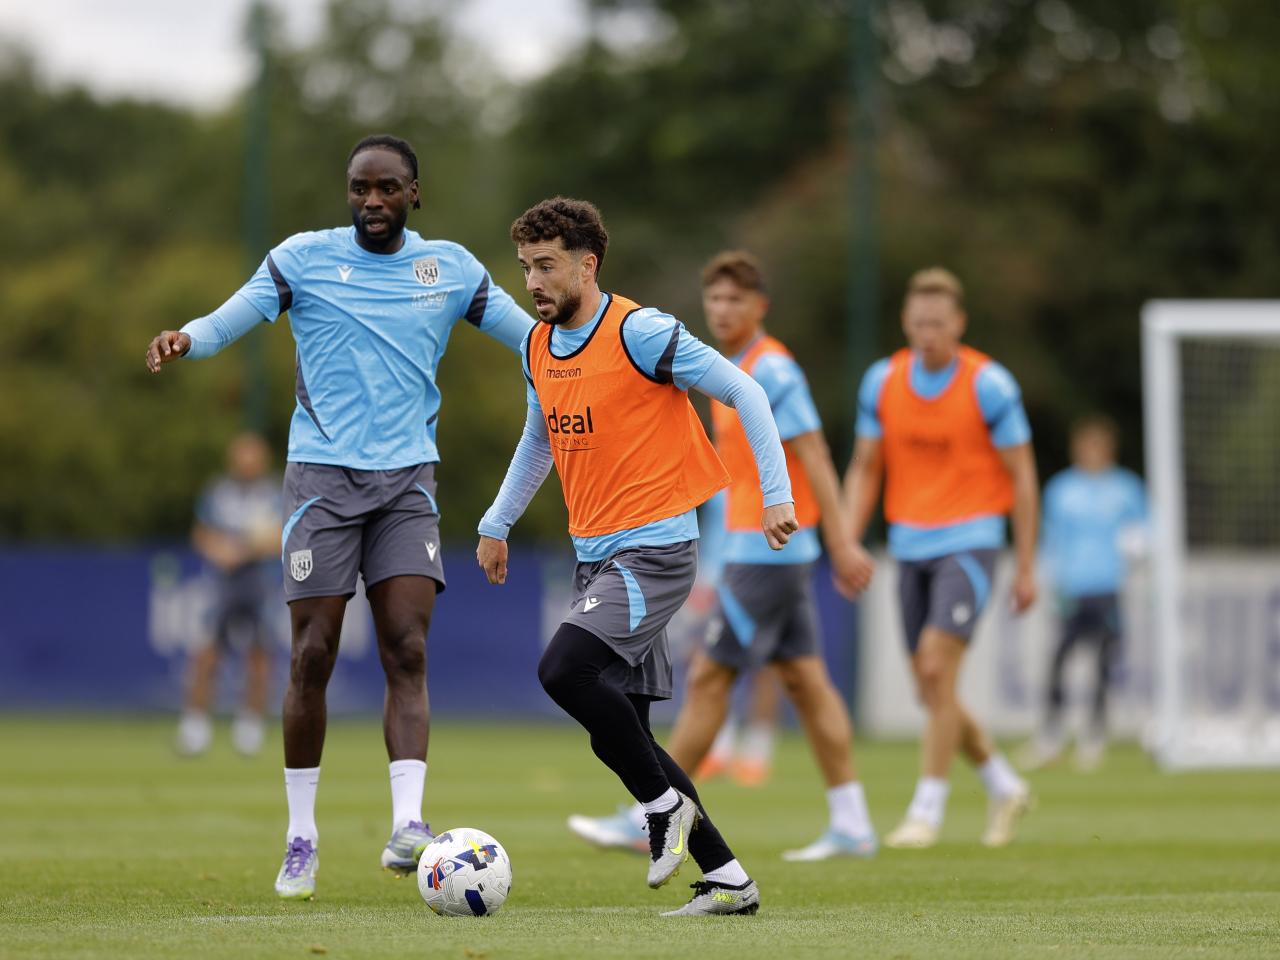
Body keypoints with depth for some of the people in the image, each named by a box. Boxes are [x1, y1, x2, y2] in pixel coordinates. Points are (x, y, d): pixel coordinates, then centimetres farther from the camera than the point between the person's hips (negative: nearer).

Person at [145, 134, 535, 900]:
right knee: (313, 656, -3)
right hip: (323, 475, -2)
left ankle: (408, 825, -20)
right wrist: (185, 340, -29)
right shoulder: (306, 258, 1)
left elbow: (532, 333, 8)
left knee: (408, 653, -12)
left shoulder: (450, 268, 8)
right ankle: (302, 839, 9)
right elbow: (230, 320, -7)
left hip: (408, 480, 2)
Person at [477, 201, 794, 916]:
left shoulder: (640, 332, -13)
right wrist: (497, 523, 27)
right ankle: (729, 880, 10)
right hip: (595, 557, 8)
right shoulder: (539, 348, 11)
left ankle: (666, 804, -7)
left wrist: (776, 494, -14)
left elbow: (743, 392, -10)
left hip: (654, 549, -8)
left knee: (563, 668, -26)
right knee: (618, 734, 4)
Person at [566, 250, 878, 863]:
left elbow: (815, 457, -17)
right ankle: (851, 825, 8)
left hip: (766, 552, -10)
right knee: (805, 680, 8)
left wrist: (841, 544, -20)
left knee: (708, 679, -6)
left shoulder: (772, 370, -14)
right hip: (768, 551, 10)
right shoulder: (735, 370, 15)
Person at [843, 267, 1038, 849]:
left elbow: (1021, 477, -4)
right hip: (909, 545, 5)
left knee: (937, 665, -17)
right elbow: (864, 469, 10)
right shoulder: (882, 382, 3)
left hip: (969, 542, -5)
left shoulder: (989, 385, -9)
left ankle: (927, 810, -11)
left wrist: (1026, 567, -5)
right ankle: (1005, 788, 25)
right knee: (931, 690, 5)